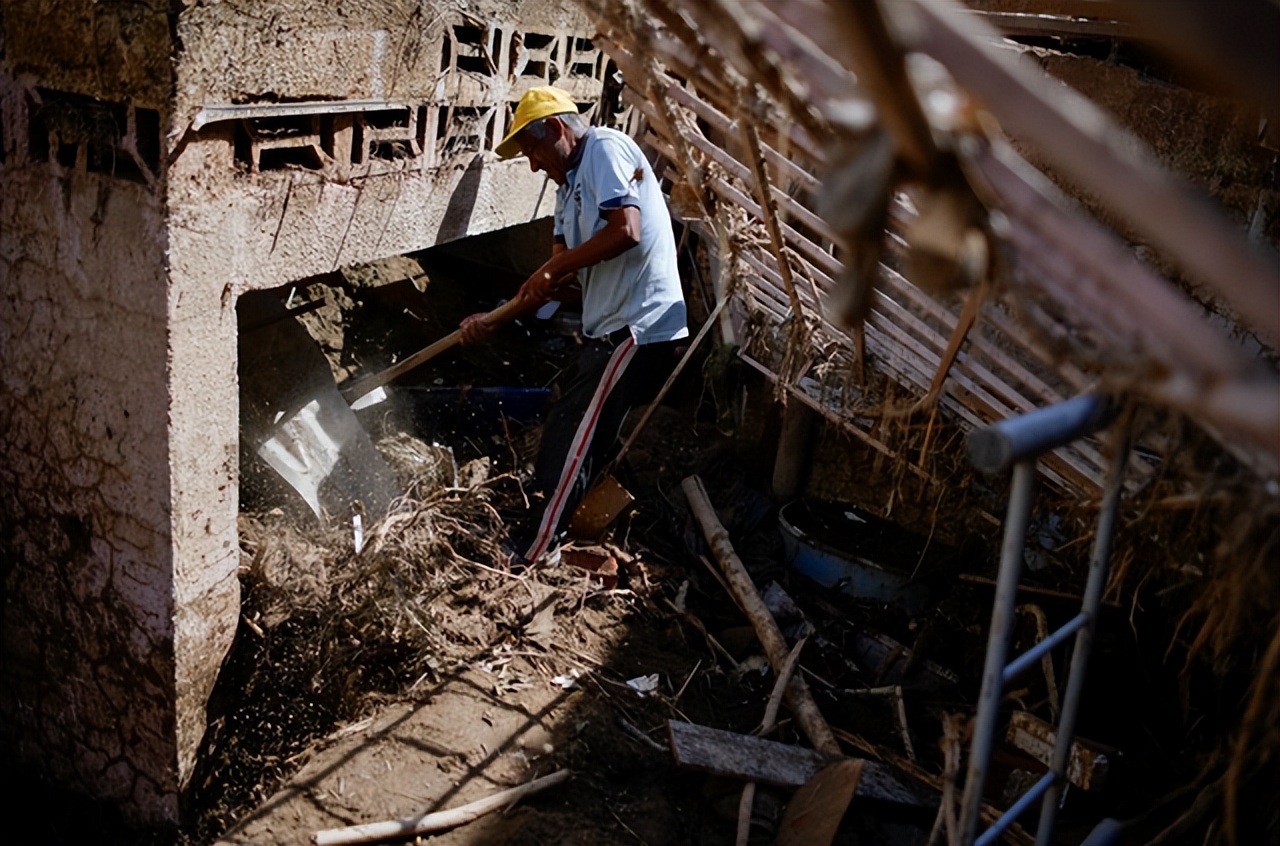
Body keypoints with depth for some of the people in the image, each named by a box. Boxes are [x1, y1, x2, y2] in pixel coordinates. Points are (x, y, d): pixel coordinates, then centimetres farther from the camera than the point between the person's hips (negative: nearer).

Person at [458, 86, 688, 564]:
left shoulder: (606, 149, -8)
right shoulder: (569, 188, 19)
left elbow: (626, 231, -22)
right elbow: (554, 279, 15)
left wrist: (553, 269, -12)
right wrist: (494, 319, 5)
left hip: (638, 326, -9)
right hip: (611, 327, 10)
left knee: (568, 442, -5)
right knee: (583, 439, 15)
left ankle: (529, 560, 4)